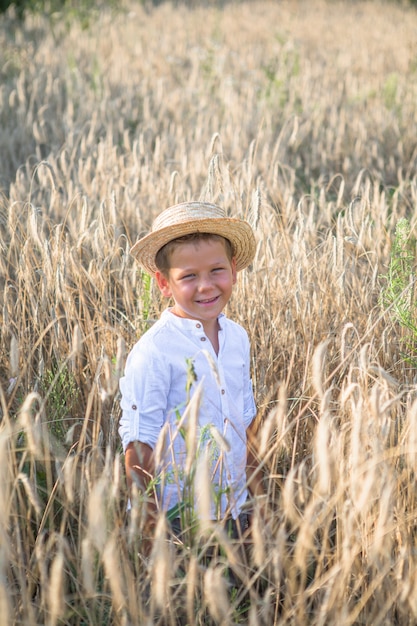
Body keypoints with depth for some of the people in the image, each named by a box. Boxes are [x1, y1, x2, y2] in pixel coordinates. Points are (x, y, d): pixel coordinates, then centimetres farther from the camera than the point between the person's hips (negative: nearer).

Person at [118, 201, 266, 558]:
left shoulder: (238, 339, 2)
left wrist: (258, 496, 14)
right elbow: (138, 445, -16)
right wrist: (152, 529, -16)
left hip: (235, 512, 6)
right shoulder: (153, 352, -18)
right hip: (177, 518, -6)